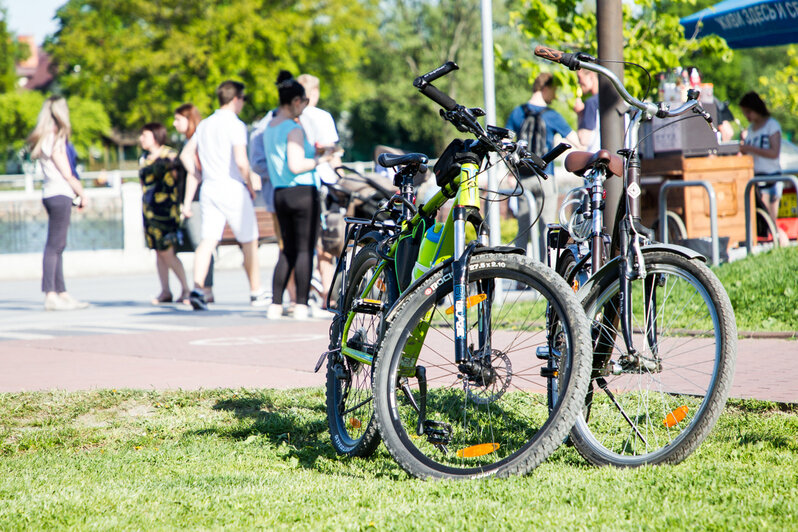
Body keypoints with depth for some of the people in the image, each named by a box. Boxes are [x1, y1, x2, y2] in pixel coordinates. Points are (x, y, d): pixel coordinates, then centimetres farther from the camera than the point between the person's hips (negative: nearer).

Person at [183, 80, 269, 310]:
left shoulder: (204, 125, 12)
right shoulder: (235, 125, -11)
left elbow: (187, 155, 17)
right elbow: (241, 161, -20)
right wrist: (250, 186, -6)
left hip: (209, 188, 6)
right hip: (232, 188, -6)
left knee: (207, 240, 0)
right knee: (249, 241, 7)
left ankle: (197, 288, -18)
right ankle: (256, 293, 14)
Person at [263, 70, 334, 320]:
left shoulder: (269, 128, 13)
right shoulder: (294, 129, -13)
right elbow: (295, 166, -21)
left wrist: (312, 153, 19)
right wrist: (320, 160, -9)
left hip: (280, 194, 8)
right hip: (303, 193, -8)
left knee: (288, 250, 13)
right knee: (305, 250, -3)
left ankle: (275, 304, 8)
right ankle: (301, 305, -5)